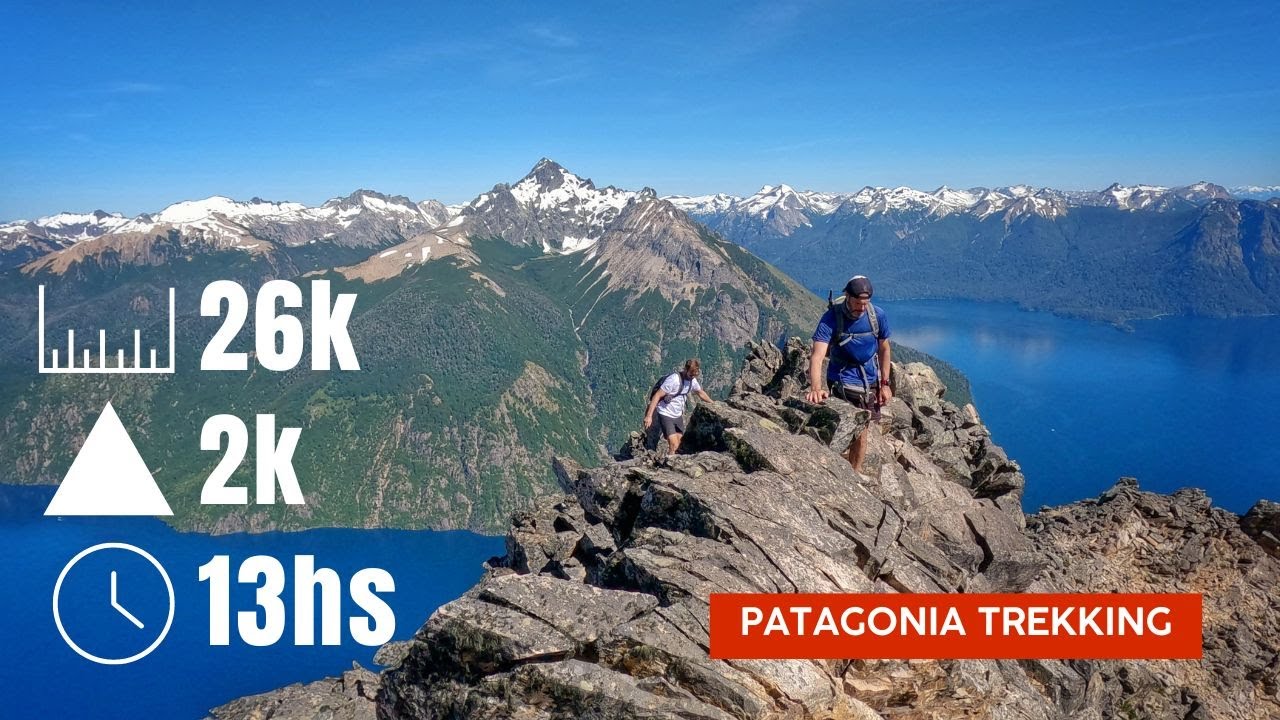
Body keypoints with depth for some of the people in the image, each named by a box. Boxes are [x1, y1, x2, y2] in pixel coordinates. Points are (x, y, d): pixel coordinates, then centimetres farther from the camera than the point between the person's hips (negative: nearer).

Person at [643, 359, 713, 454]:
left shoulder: (692, 380, 0)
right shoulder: (674, 379, -24)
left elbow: (701, 393, 21)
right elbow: (657, 395, -24)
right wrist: (649, 416, -28)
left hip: (678, 416, 8)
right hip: (666, 415, -8)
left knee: (677, 446, 12)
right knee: (674, 445, -18)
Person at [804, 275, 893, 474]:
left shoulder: (878, 315, -9)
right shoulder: (831, 318, -21)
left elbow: (884, 350, 6)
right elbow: (817, 355, -30)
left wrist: (884, 384, 5)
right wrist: (816, 388, -44)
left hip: (869, 381, 3)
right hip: (841, 382, -3)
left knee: (861, 431, 10)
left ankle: (856, 472, 26)